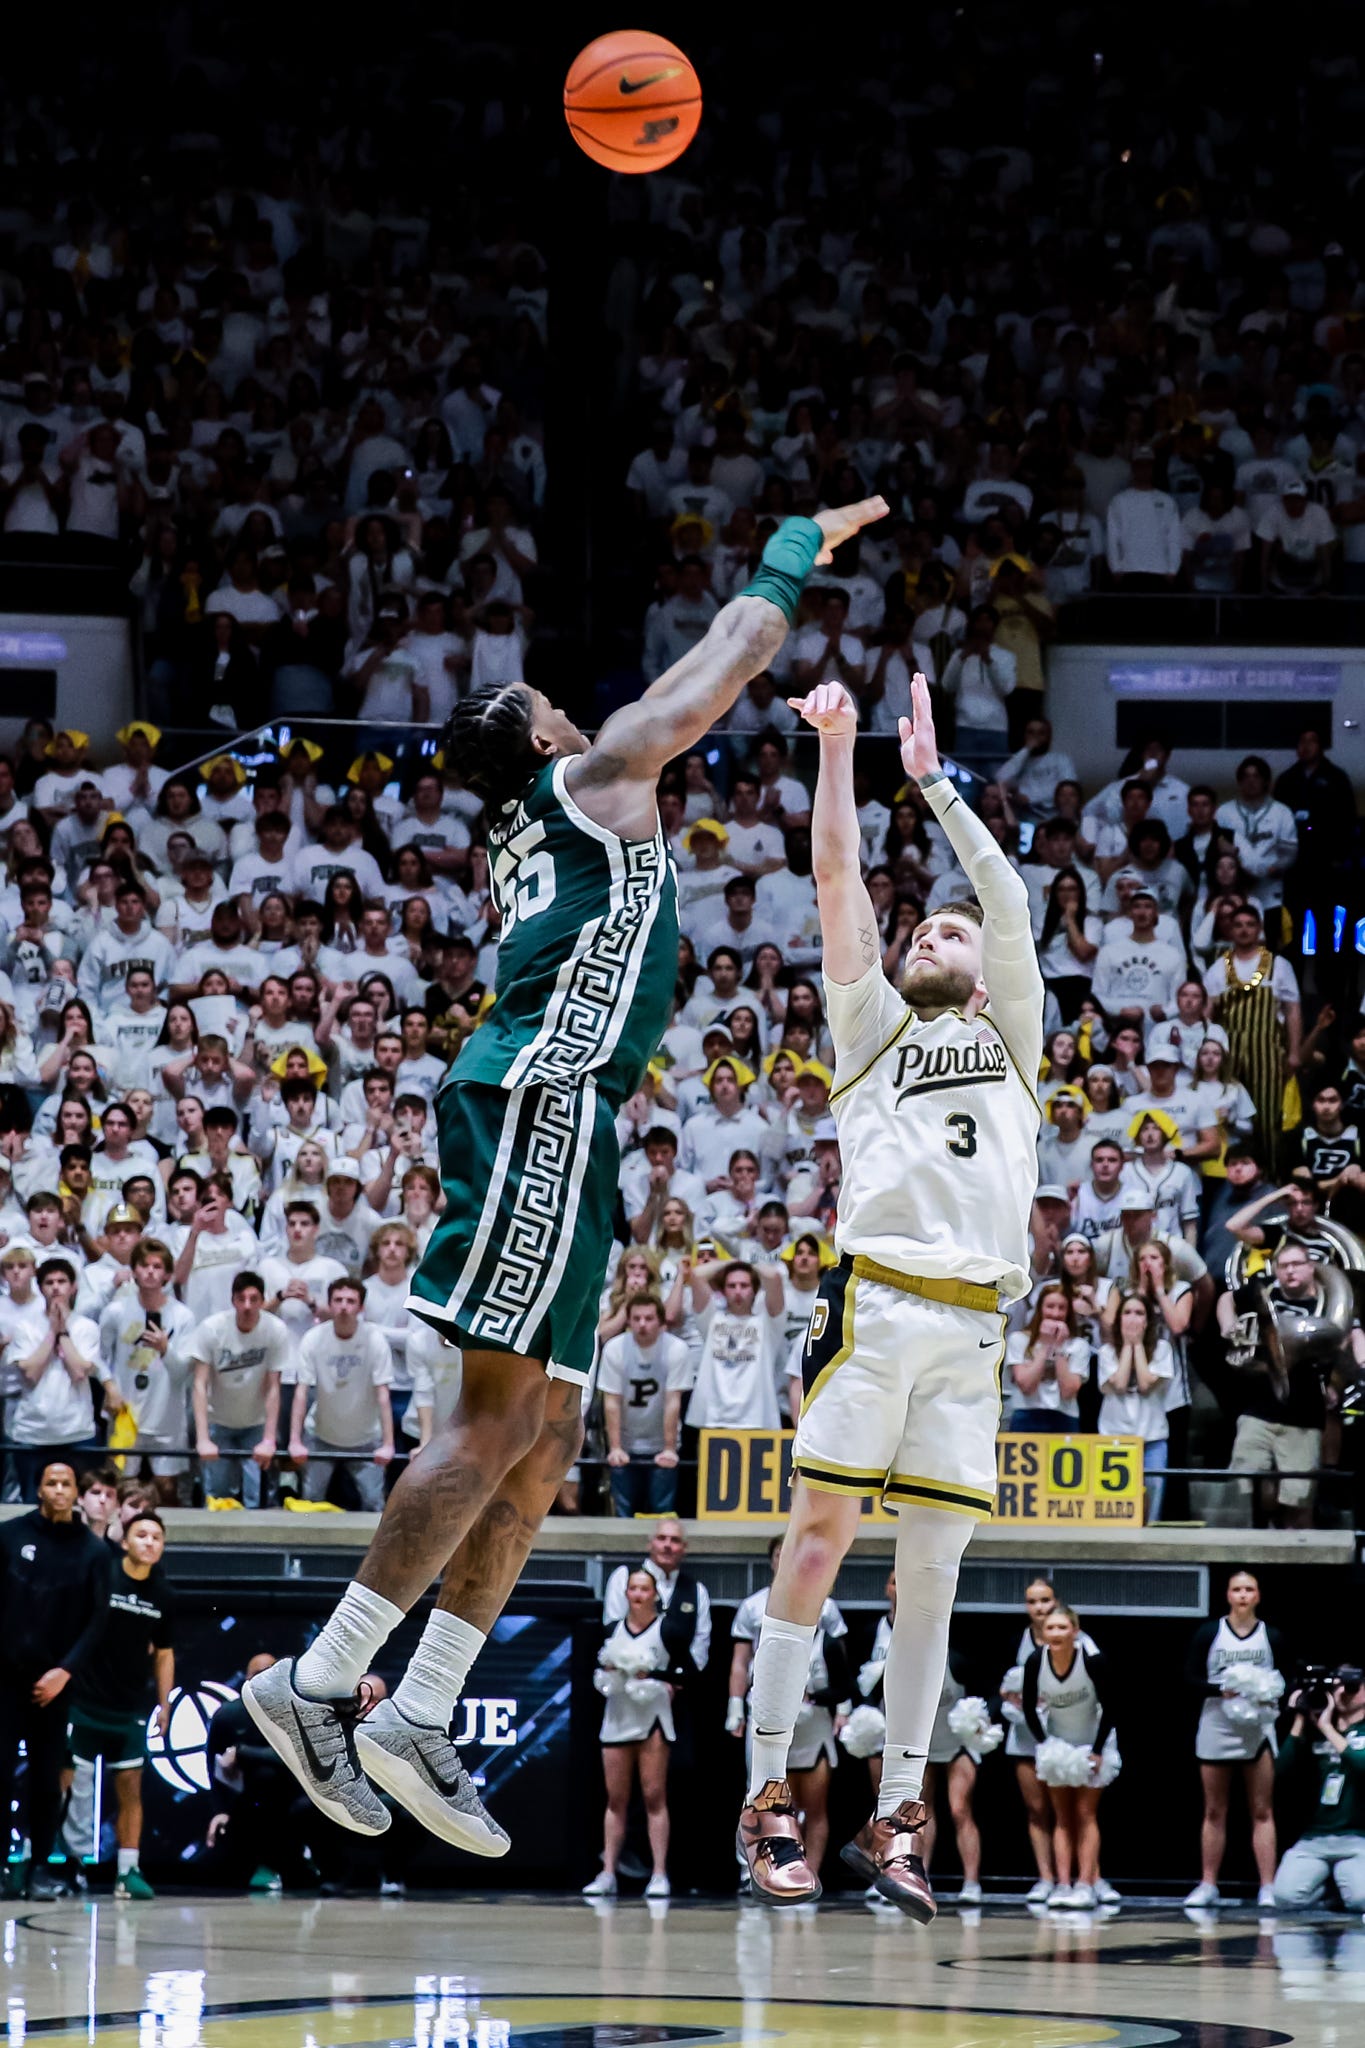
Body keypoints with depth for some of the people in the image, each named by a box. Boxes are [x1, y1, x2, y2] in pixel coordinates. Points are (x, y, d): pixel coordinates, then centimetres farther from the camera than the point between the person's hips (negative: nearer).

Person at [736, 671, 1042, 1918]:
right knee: (819, 1540, -7)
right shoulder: (874, 1024, 21)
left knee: (932, 1574, 1)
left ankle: (895, 1820, 3)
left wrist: (933, 778, 16)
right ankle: (768, 1799, -6)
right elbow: (838, 879, 13)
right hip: (876, 1297, -2)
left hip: (974, 1322, 2)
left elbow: (1007, 896, 16)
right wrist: (837, 750, 6)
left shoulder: (1011, 1038, 25)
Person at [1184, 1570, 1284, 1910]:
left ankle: (1267, 1889, -4)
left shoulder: (1272, 1637, 4)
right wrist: (1222, 1690, -17)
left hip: (1258, 1728, 0)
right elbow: (1191, 1679, -2)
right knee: (1215, 1812, 7)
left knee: (1262, 1811, -2)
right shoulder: (1208, 1633, 2)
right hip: (1217, 1726, 0)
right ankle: (1207, 1886, 13)